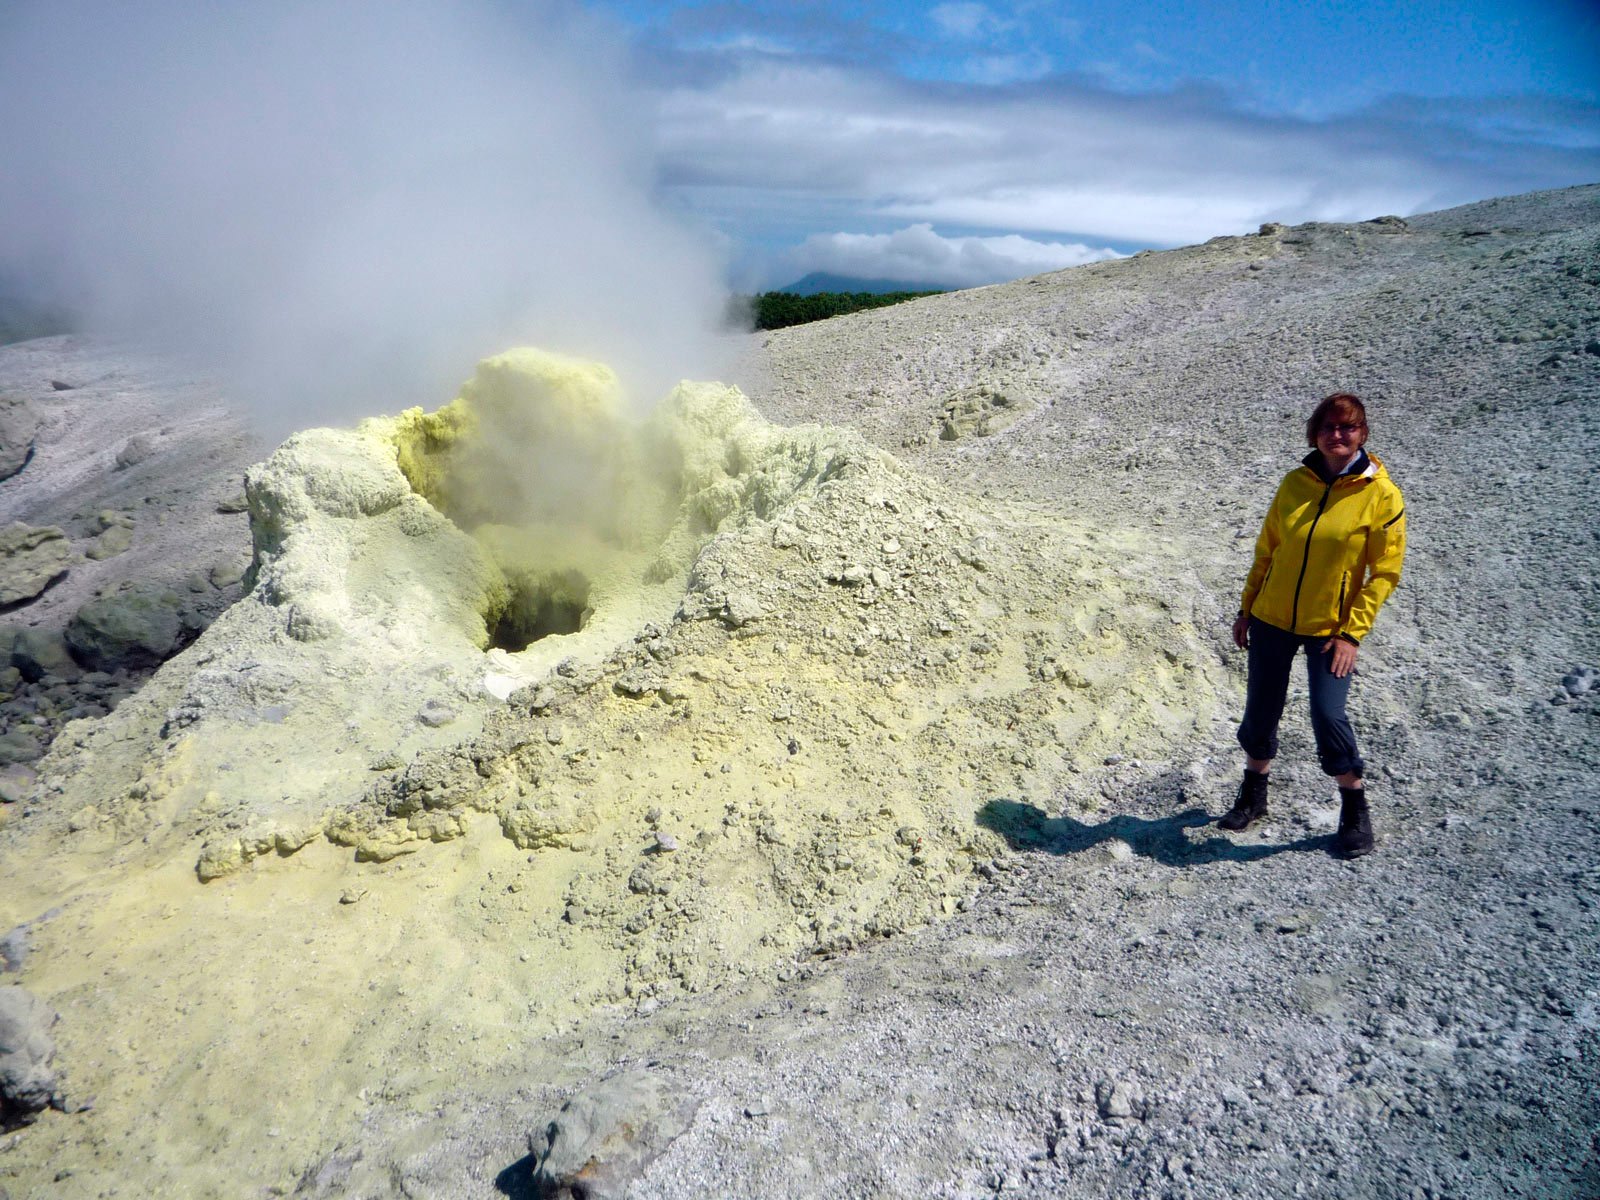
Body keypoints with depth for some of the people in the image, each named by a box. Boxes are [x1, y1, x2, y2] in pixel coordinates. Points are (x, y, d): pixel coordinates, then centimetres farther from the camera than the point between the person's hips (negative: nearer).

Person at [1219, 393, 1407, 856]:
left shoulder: (1380, 494, -10)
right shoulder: (1296, 482, 0)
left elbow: (1385, 572, -8)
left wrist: (1352, 634, -14)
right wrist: (1246, 609, 8)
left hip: (1331, 628, -3)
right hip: (1272, 619, 4)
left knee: (1328, 717, -9)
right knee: (1260, 711, 11)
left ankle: (1355, 809, 16)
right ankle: (1253, 795, 33)